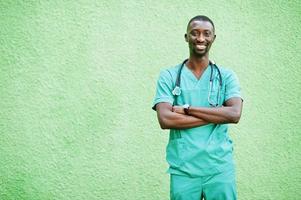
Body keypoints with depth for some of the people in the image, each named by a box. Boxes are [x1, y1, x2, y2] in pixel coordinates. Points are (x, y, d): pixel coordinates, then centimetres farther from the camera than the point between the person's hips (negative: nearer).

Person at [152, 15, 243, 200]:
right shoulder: (169, 76, 1)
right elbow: (165, 120, -12)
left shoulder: (227, 76, 4)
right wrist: (217, 115, -11)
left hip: (220, 168, 1)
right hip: (183, 169, -1)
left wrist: (187, 109, -13)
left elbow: (234, 114, -11)